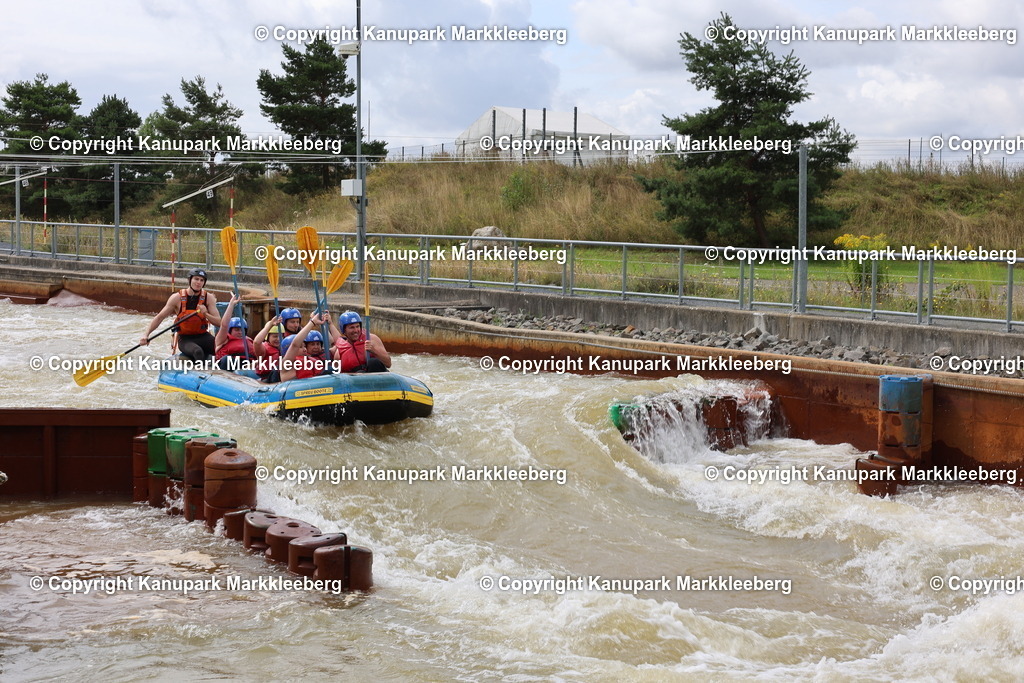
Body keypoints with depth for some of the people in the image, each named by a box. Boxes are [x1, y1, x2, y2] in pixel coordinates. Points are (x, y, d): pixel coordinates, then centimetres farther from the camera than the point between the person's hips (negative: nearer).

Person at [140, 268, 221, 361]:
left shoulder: (208, 297, 0)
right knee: (198, 352, -37)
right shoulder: (177, 298, -5)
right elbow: (159, 318, -1)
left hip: (203, 336, 2)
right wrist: (146, 335, -11)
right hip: (185, 339, -2)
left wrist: (205, 314, -24)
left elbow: (219, 322, -4)